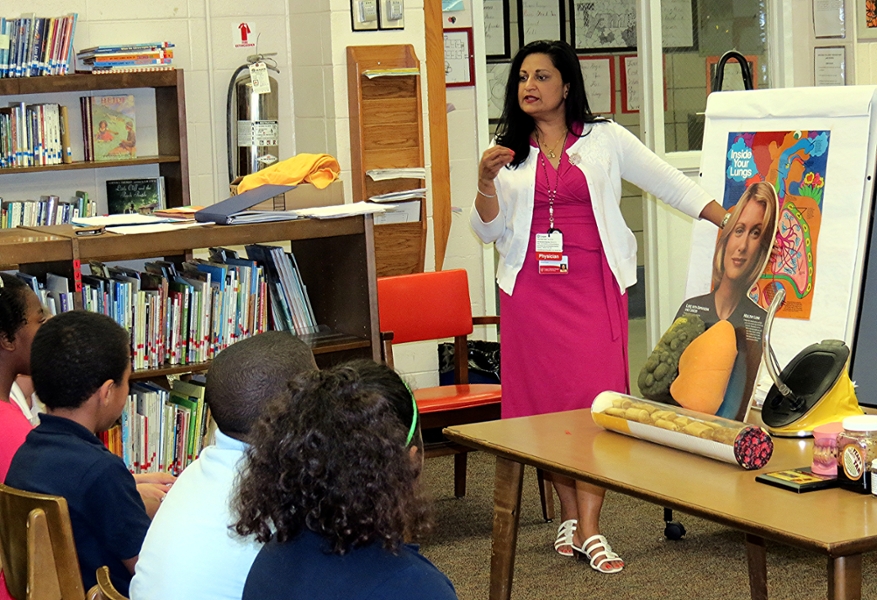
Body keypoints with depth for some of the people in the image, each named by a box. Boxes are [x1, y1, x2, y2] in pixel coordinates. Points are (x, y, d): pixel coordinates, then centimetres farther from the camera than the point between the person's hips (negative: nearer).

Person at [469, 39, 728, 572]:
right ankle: (570, 515, 13)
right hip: (532, 289, 2)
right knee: (544, 399, 1)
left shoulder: (604, 138, 7)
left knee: (595, 396, -10)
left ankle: (588, 529, -10)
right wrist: (486, 182, -11)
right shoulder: (508, 152, 12)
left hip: (593, 286, -2)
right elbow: (488, 230, 8)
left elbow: (670, 184, 7)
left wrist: (733, 224, 0)